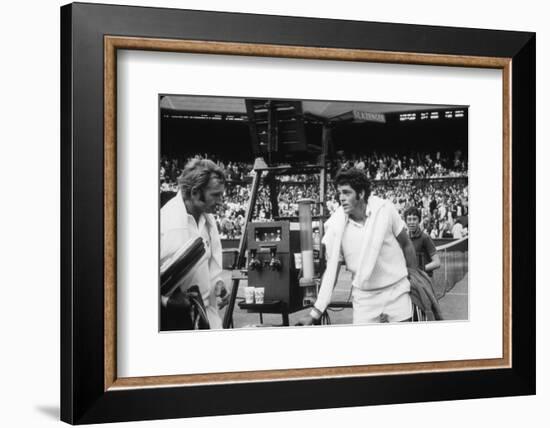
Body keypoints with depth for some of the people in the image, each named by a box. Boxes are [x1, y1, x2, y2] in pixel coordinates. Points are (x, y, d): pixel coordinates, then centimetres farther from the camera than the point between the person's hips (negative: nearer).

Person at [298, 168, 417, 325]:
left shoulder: (385, 209, -11)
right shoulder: (335, 225, -10)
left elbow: (406, 245, 3)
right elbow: (331, 270, -4)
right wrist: (316, 312, -8)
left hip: (397, 291, 0)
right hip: (364, 298, 1)